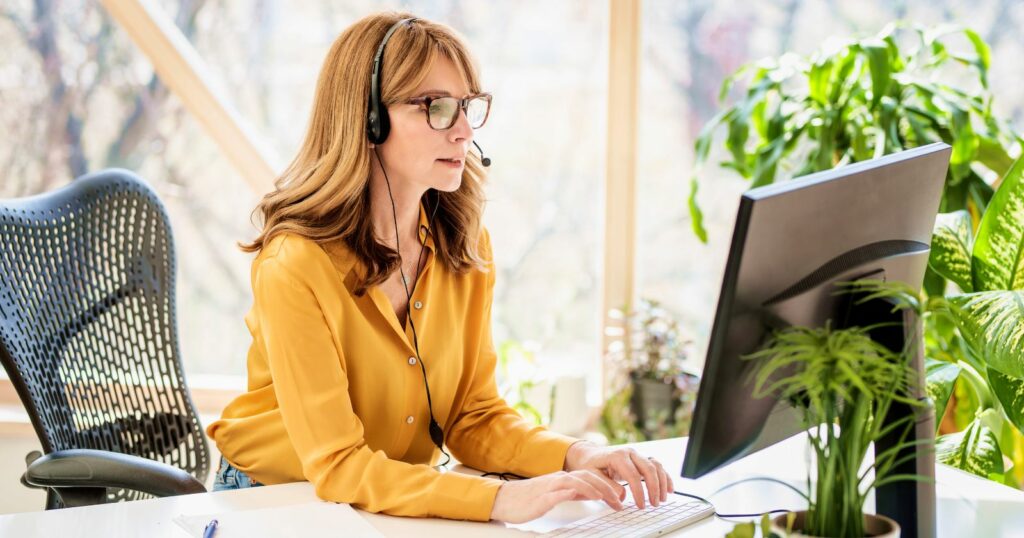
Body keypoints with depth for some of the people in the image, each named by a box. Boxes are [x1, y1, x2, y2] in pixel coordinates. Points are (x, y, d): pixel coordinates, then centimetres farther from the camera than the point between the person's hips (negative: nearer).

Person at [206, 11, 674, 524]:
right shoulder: (294, 265, -22)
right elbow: (338, 466, -25)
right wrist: (500, 499, -36)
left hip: (404, 497, 5)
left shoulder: (465, 246, -1)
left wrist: (573, 455, -18)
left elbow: (473, 417, 1)